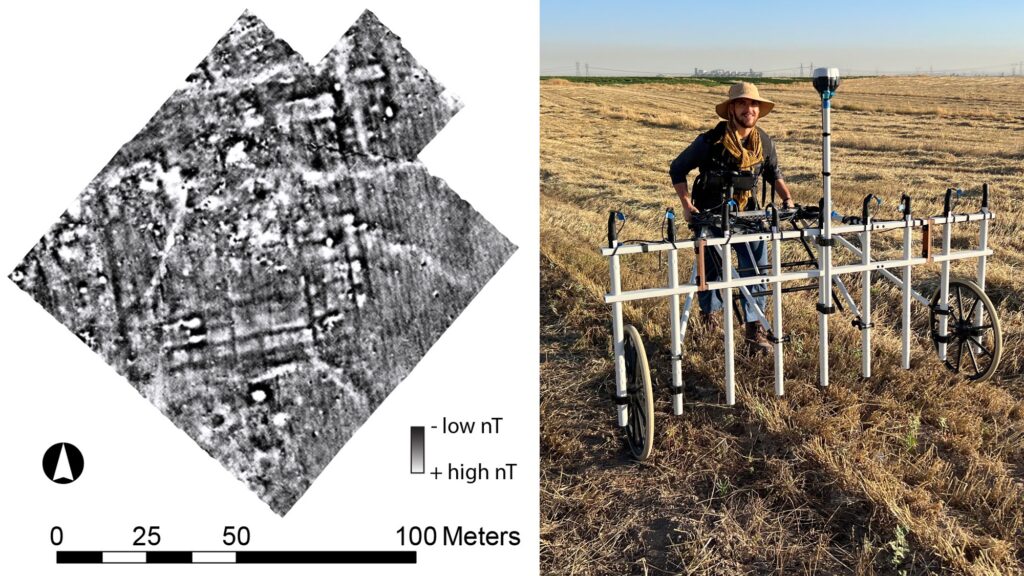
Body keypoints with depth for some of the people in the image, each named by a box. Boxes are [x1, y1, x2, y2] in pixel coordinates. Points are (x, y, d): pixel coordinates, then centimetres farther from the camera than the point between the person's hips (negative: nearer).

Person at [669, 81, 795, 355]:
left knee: (757, 265, -13)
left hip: (746, 212, 3)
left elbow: (774, 173, 16)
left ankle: (754, 327, -6)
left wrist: (787, 197, 1)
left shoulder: (764, 142, -3)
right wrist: (687, 205, -13)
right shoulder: (710, 141, -16)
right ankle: (709, 312, 37)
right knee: (710, 268, 8)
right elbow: (677, 169, -6)